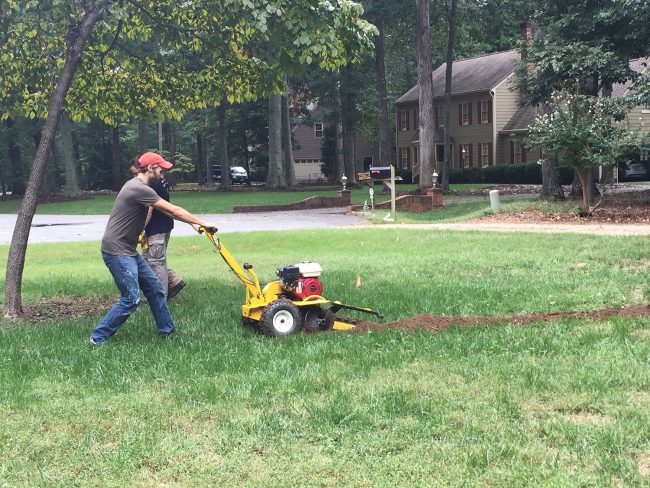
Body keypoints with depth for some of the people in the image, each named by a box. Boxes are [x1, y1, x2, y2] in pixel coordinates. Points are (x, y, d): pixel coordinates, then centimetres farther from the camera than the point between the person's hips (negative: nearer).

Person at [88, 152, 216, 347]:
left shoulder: (139, 186, 13)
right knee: (131, 299, -11)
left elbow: (166, 211, 18)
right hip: (117, 251, -10)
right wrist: (203, 223, -9)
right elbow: (174, 210, -16)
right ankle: (97, 338, -2)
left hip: (128, 251, 10)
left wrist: (193, 222, 12)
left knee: (155, 288, 11)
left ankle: (168, 331, 19)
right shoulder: (139, 189, -19)